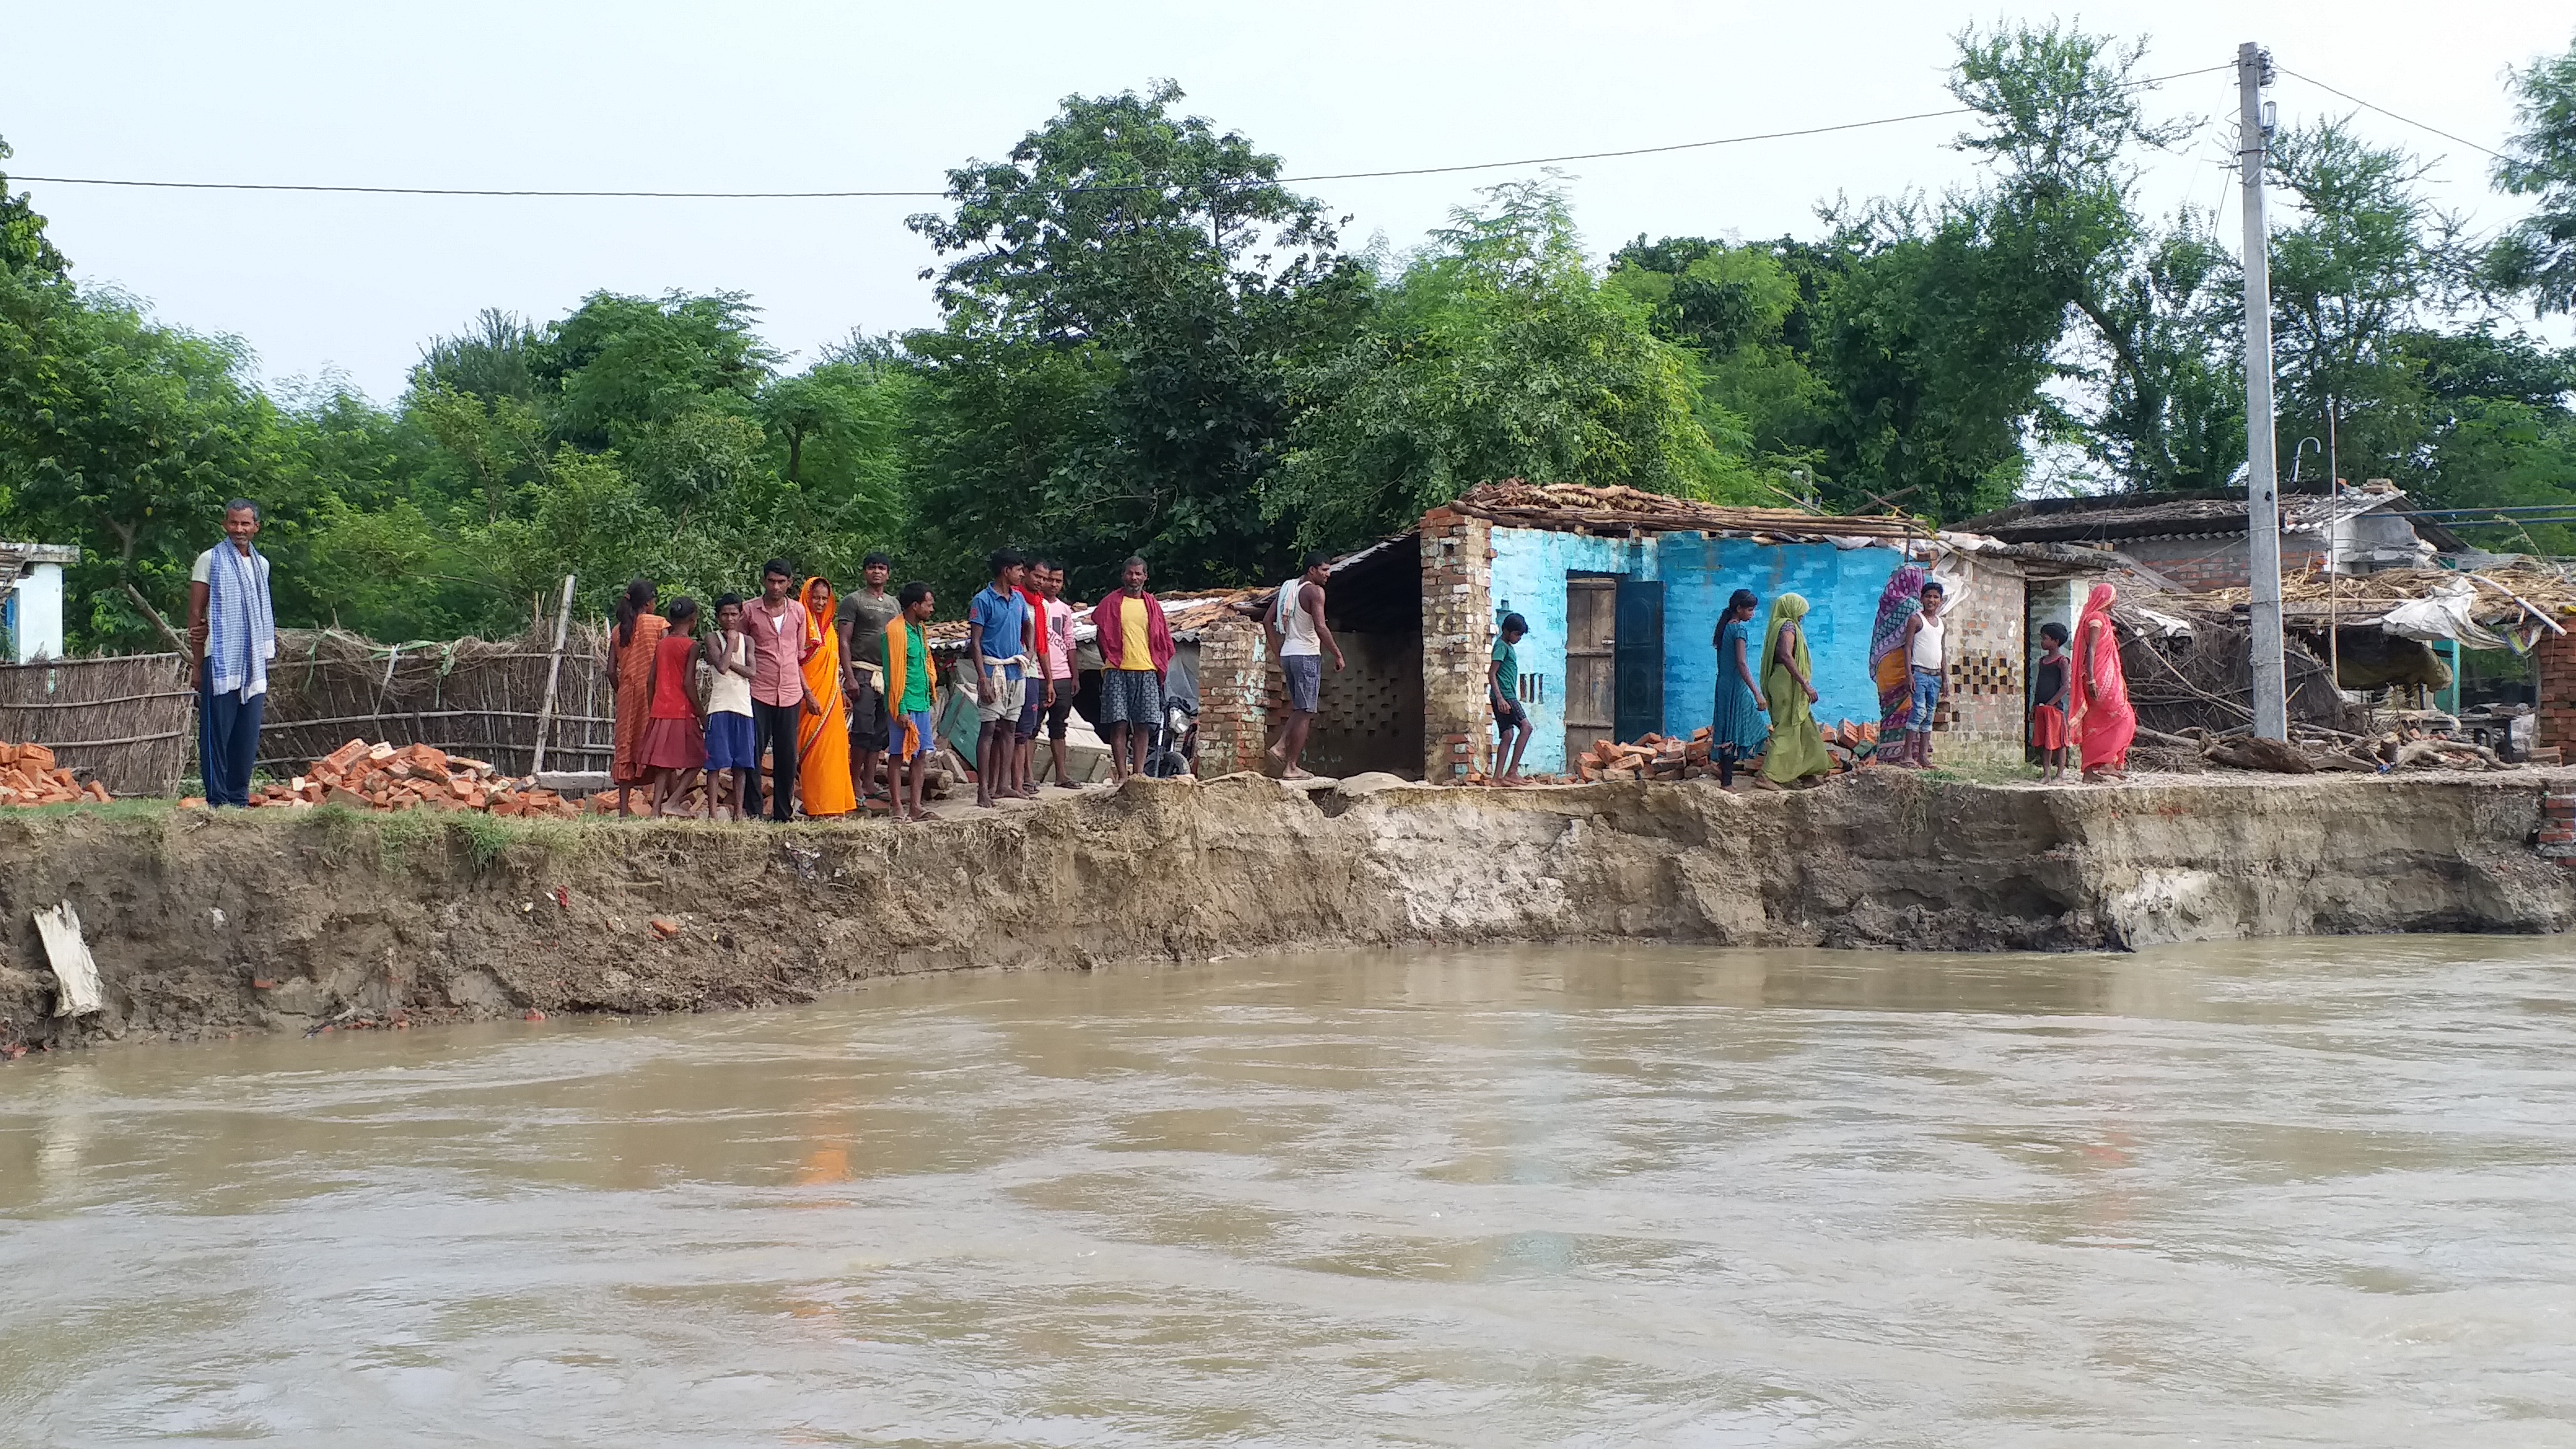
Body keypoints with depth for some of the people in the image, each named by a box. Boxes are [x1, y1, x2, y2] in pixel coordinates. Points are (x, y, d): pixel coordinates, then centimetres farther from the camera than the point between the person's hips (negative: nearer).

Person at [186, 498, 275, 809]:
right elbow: (196, 614, -3)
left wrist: (264, 665, 11)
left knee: (248, 734, 6)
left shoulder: (261, 564, 16)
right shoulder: (210, 560, -1)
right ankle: (218, 798, -2)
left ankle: (240, 798, 12)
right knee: (217, 732, -4)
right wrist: (198, 665, -7)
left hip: (253, 664, 5)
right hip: (220, 661, -5)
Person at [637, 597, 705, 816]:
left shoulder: (661, 644, 11)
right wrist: (702, 714, -7)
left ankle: (657, 807, 7)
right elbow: (688, 683, -14)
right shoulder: (691, 646, -8)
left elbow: (650, 681, 11)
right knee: (697, 760, 6)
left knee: (665, 764, 12)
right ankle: (671, 802, -9)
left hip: (660, 710, 6)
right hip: (682, 712, -6)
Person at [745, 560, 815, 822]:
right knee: (753, 754, -3)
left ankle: (784, 815, 12)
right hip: (758, 693, -3)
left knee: (787, 756, 5)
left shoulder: (798, 611, 10)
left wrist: (807, 692, 14)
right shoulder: (750, 611, 0)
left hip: (790, 694, 3)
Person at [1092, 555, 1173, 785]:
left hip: (1147, 673, 3)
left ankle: (1138, 774, 6)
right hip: (1118, 673, -3)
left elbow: (1164, 641, 17)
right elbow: (1103, 636, 7)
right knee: (1119, 724, -6)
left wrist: (1160, 667, 10)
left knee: (1143, 726, 2)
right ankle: (1122, 775, -5)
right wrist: (1112, 661, 5)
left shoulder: (1153, 605, 14)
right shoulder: (1111, 604, 5)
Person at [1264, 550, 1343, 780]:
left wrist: (1279, 655, 19)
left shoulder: (1287, 587, 13)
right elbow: (1320, 628, -20)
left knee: (1299, 709, 20)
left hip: (1287, 655, 8)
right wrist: (1338, 654, -10)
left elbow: (1269, 620, 15)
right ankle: (1290, 768, -3)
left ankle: (1280, 746, 2)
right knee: (1305, 713, -2)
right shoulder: (1314, 591, -11)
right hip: (1307, 655, -8)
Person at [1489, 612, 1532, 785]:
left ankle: (1498, 777, 3)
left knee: (1507, 735, 6)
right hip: (1504, 695, -10)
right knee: (1525, 727, -13)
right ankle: (1512, 771, -15)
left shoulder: (1509, 647, 20)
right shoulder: (1501, 646, -9)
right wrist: (1500, 698, -24)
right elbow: (1491, 674, -16)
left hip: (1506, 697, 10)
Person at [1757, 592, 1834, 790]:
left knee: (1806, 727, 18)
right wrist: (1806, 684, -28)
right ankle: (1767, 776, -15)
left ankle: (1812, 770, 26)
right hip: (1789, 683, -10)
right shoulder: (1788, 626, -12)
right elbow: (1786, 656, -27)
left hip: (1781, 683, 10)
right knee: (1787, 729, -11)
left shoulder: (1779, 626, 17)